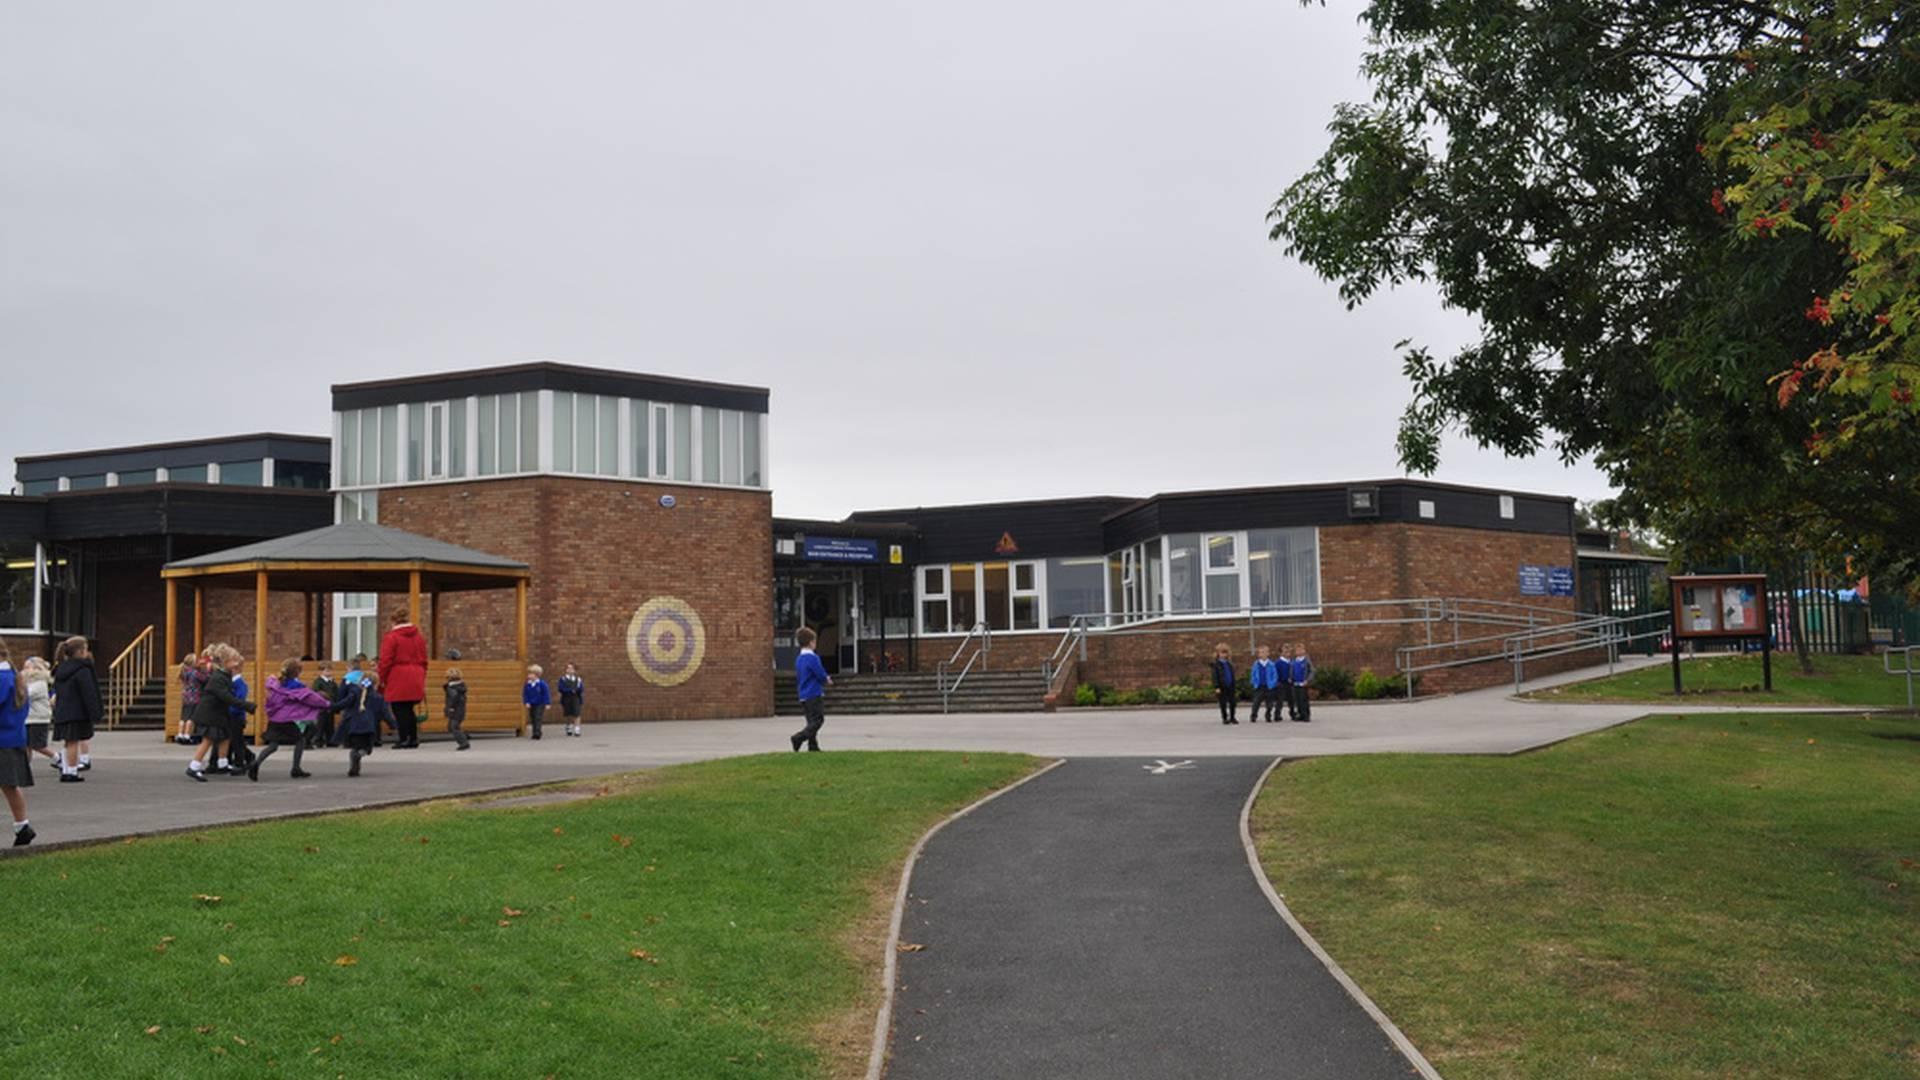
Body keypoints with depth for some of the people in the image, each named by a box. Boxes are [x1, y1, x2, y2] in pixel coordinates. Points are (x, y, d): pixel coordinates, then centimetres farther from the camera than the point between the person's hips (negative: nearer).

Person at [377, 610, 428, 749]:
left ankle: (403, 739, -4)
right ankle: (413, 739, 15)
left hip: (398, 681, -6)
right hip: (415, 680, 6)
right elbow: (423, 661, 15)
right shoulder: (418, 637, 13)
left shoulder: (391, 637, -5)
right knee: (409, 709, 15)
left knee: (400, 710, 0)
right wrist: (421, 678, 22)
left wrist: (381, 680, 0)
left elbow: (385, 661, -8)